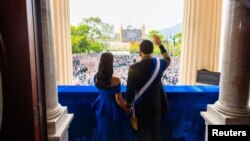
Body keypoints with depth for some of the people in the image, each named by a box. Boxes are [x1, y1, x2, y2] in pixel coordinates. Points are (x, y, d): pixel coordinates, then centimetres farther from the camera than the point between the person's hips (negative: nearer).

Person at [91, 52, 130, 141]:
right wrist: (126, 109, -2)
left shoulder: (96, 77, -10)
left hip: (101, 106, 5)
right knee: (113, 132, 18)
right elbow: (118, 99, -16)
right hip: (112, 109, -5)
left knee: (102, 130, 27)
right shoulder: (115, 80, -26)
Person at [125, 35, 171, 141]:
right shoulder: (159, 64, -12)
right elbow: (167, 59, 15)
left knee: (144, 131, 17)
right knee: (156, 130, 20)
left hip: (141, 106, -3)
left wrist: (128, 105, 1)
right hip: (156, 105, 3)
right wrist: (160, 45, 17)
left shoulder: (134, 68, -22)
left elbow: (130, 90, -16)